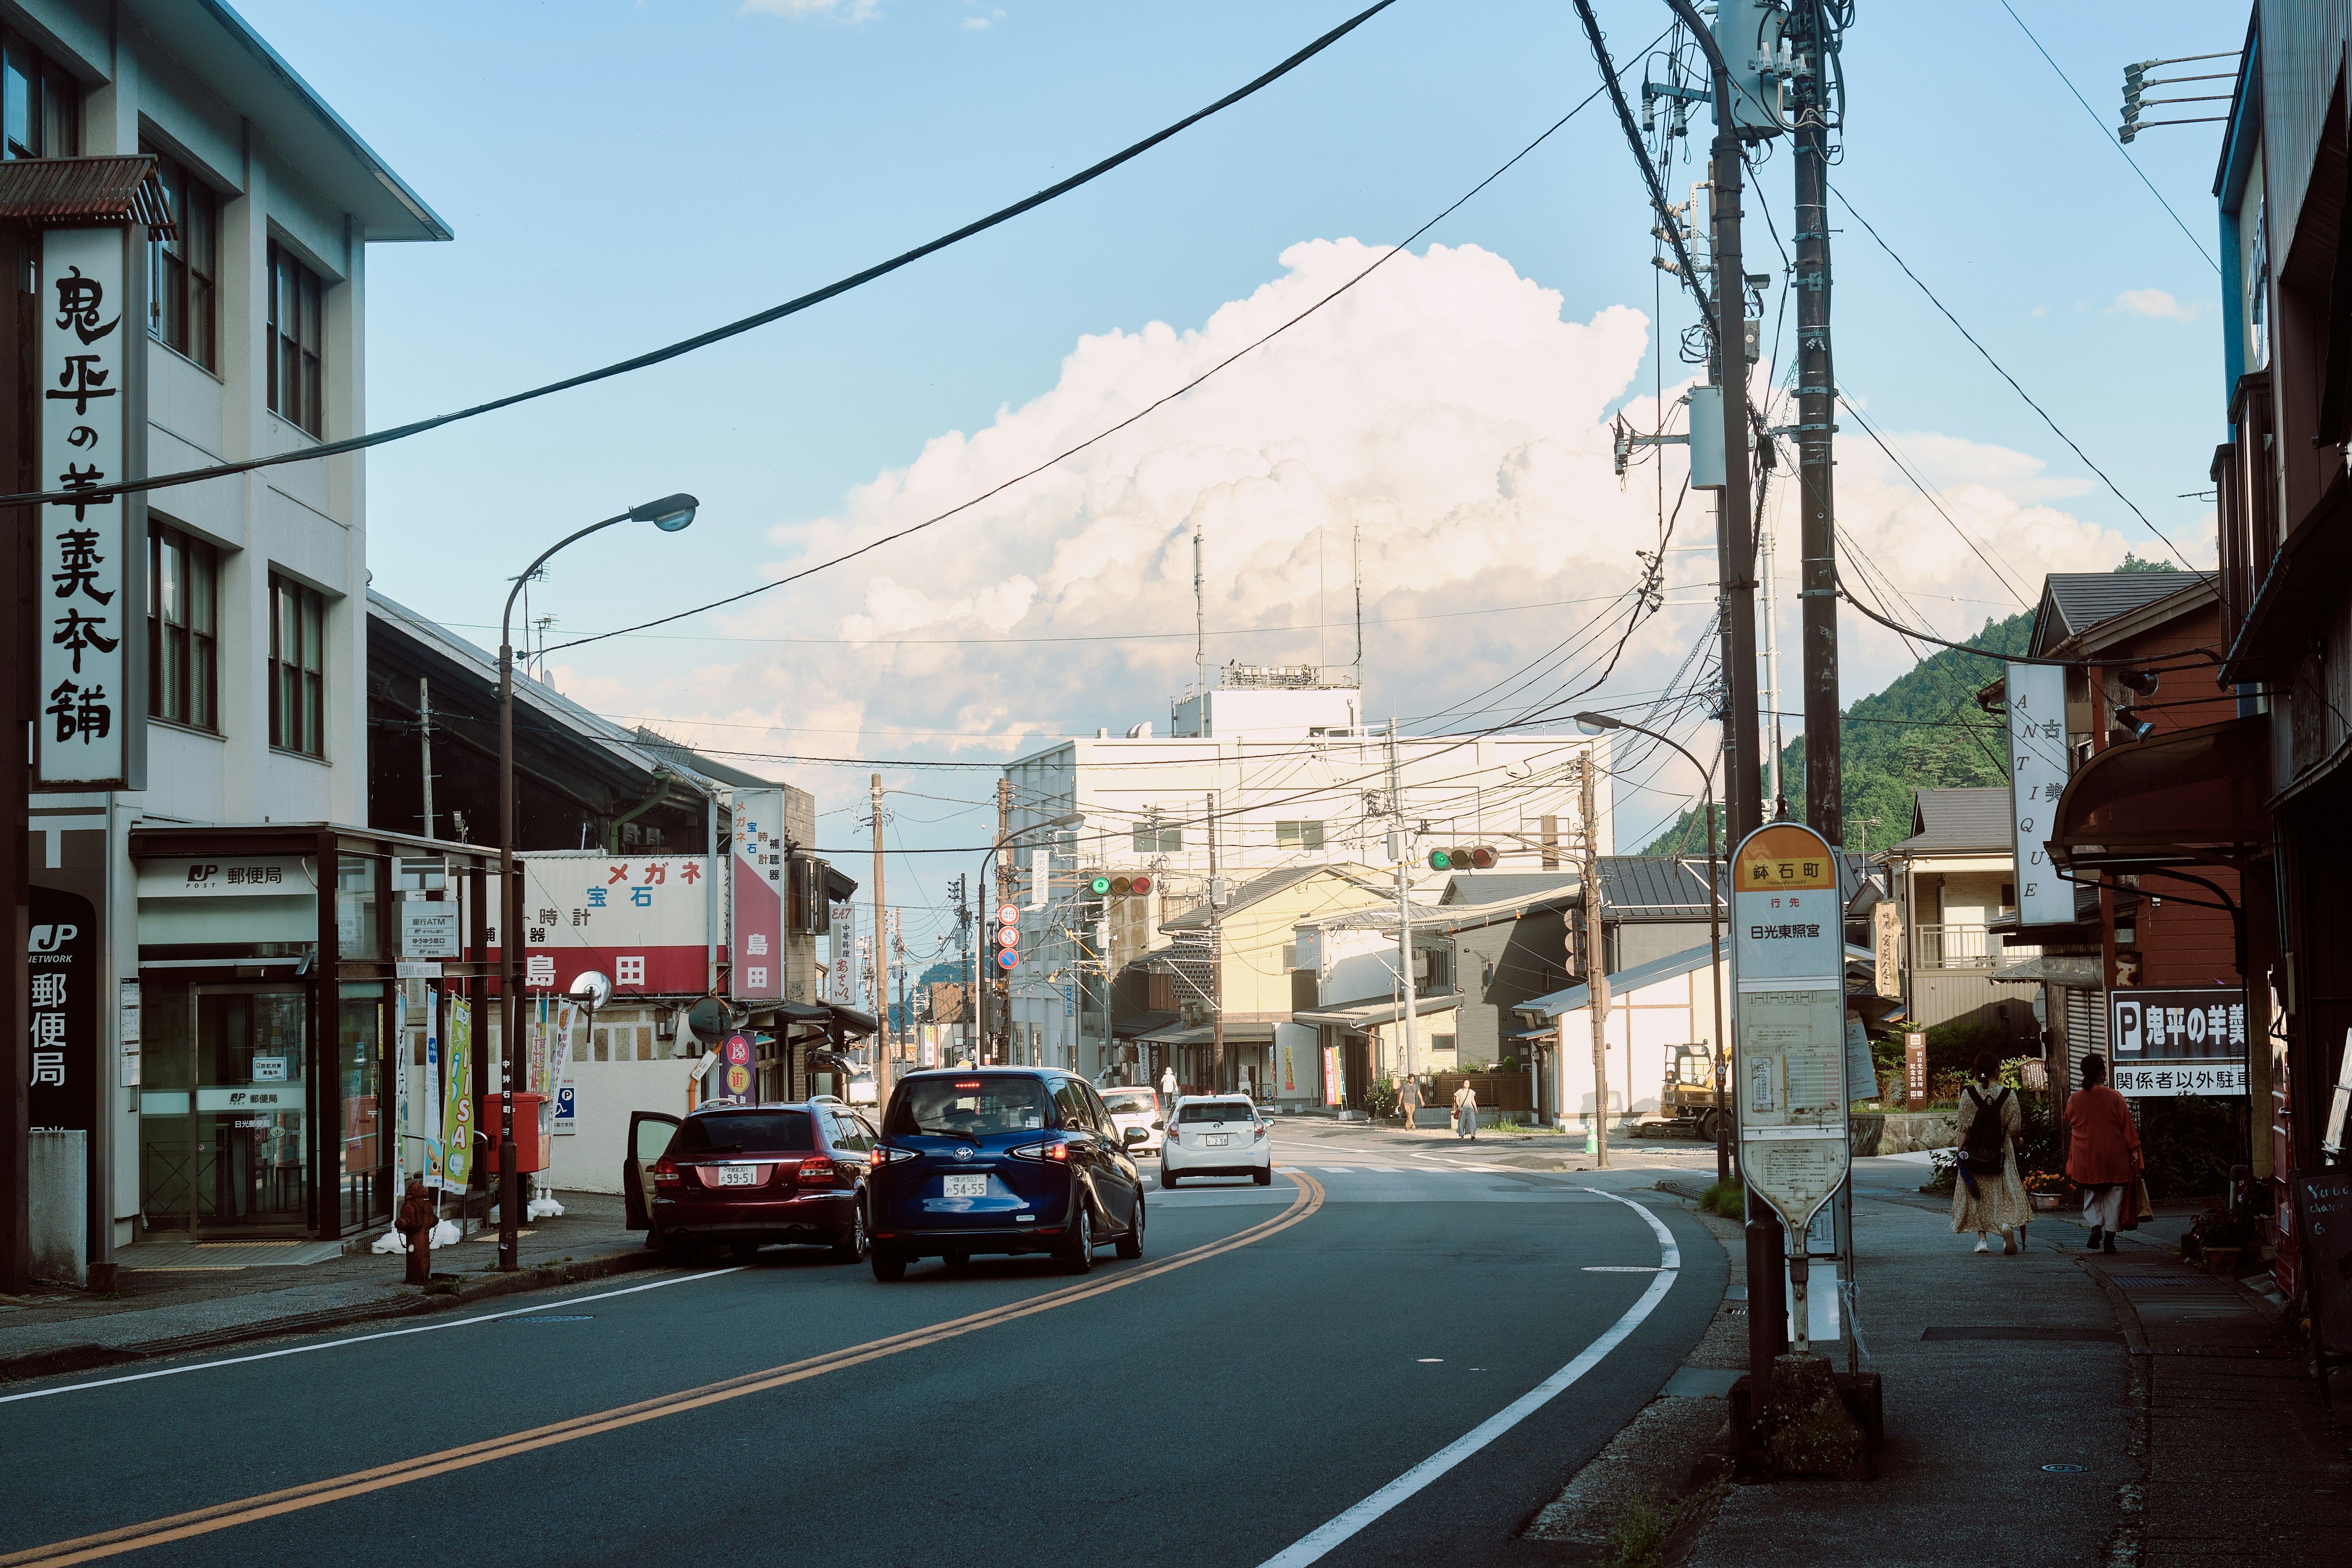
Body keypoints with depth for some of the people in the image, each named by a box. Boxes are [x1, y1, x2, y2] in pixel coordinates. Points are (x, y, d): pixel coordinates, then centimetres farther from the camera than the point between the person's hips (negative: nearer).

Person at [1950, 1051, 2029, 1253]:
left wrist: (1961, 1153, 1)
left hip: (1974, 1151, 0)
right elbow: (2014, 1128, -1)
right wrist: (2016, 1143, 19)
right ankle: (2007, 1224, -23)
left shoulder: (1968, 1094, -7)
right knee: (2004, 1191, 5)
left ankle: (1982, 1239, 11)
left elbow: (1963, 1129, -5)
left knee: (1977, 1195, 12)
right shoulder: (2008, 1095, -7)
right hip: (2001, 1153, 0)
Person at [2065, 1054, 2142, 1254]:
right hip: (2114, 1155, -2)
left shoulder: (2075, 1099, -4)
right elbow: (2127, 1126, -6)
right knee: (2114, 1195, 7)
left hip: (2086, 1156, 2)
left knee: (2092, 1194, 16)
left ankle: (2096, 1226, -7)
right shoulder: (2115, 1098, -10)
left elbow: (2070, 1122, 14)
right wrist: (2134, 1149, 1)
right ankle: (2110, 1237, 4)